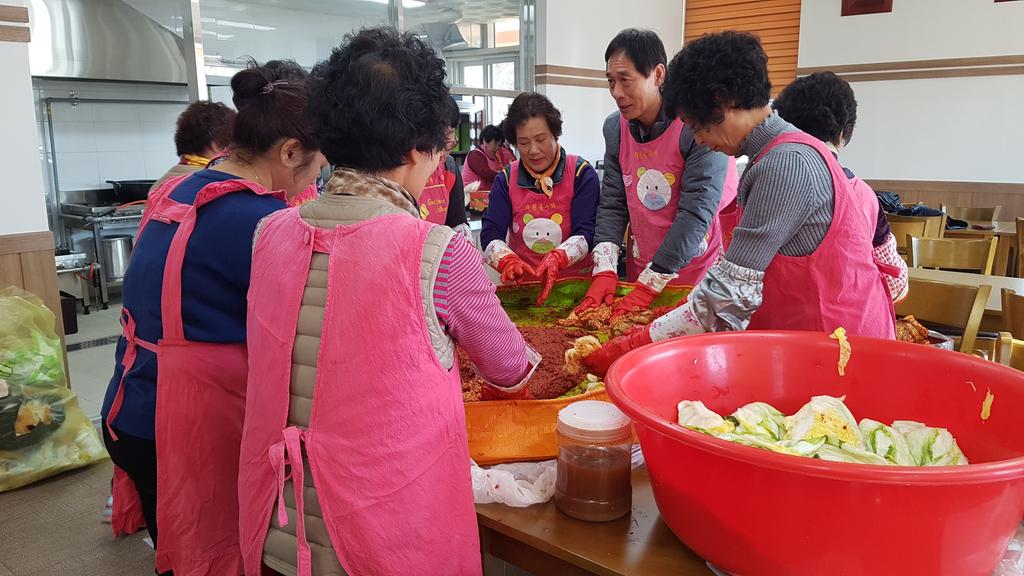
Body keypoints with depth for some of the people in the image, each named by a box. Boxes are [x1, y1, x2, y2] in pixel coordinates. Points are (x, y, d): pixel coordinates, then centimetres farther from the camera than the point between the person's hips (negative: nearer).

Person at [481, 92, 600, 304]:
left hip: (575, 281, -2)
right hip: (521, 286, 2)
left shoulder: (581, 173, 1)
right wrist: (508, 261, -23)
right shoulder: (506, 179, 7)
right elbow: (490, 234, -2)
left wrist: (557, 259, -27)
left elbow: (587, 233, -8)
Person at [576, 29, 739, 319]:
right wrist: (604, 271, -11)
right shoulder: (615, 127, 0)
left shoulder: (697, 125, -19)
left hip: (699, 274, -5)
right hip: (639, 274, 5)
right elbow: (612, 204, 1)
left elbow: (695, 213, -22)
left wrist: (649, 285, -22)